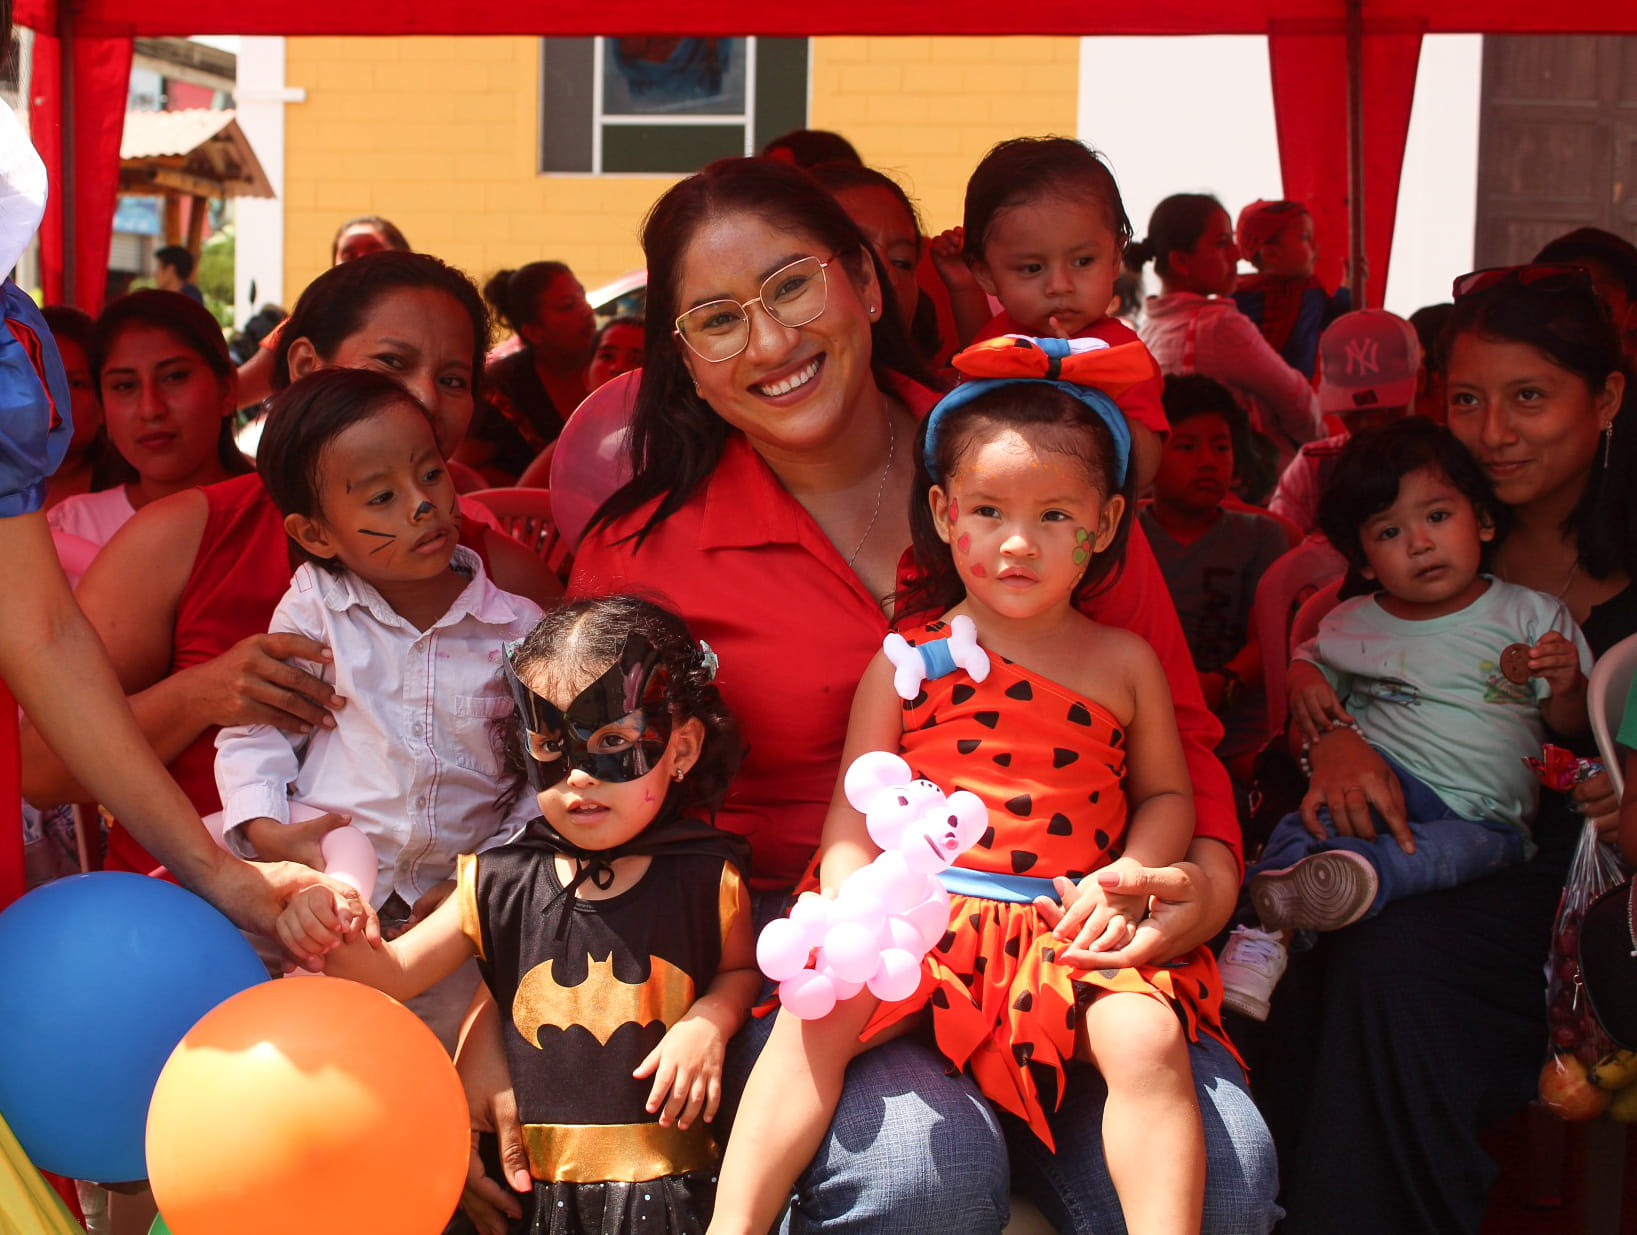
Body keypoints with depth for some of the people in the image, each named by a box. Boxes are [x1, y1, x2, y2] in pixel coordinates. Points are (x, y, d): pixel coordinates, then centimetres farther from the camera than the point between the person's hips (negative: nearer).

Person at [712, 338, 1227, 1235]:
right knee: (818, 1012, -26)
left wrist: (1128, 877, -3)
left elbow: (1166, 795, 19)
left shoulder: (1125, 664, 13)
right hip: (924, 912, 0)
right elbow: (854, 810, 7)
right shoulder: (907, 660, 9)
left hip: (1070, 926, 1)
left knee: (1150, 1037, -27)